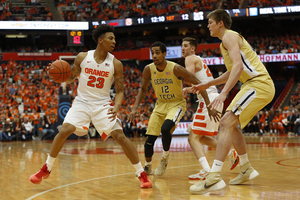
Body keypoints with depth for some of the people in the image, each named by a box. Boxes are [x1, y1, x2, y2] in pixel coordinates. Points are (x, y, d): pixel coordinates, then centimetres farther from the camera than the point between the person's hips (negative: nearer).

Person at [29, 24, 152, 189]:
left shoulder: (115, 64, -6)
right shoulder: (82, 57, -4)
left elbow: (120, 91, -2)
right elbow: (70, 78, 8)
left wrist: (116, 106, -22)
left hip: (103, 105, -1)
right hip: (82, 102, 1)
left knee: (120, 136, -13)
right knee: (64, 131, -15)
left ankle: (142, 174, -3)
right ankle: (46, 169, 4)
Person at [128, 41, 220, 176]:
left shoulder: (176, 69, -23)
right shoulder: (149, 70, -10)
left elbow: (198, 84, -18)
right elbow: (143, 89, 9)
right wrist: (135, 108, -3)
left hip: (177, 104, -4)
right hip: (160, 104, 4)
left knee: (165, 128, -31)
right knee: (149, 139, -4)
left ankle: (165, 158, -4)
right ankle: (147, 167, 22)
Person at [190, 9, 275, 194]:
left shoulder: (229, 36, -6)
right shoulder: (232, 38, 25)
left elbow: (238, 65, -23)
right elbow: (232, 72, 36)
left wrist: (224, 93, -31)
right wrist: (208, 84, 35)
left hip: (258, 85, -10)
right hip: (258, 85, 10)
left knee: (226, 123, -20)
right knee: (231, 125, 20)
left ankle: (215, 177, -29)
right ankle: (246, 169, 29)